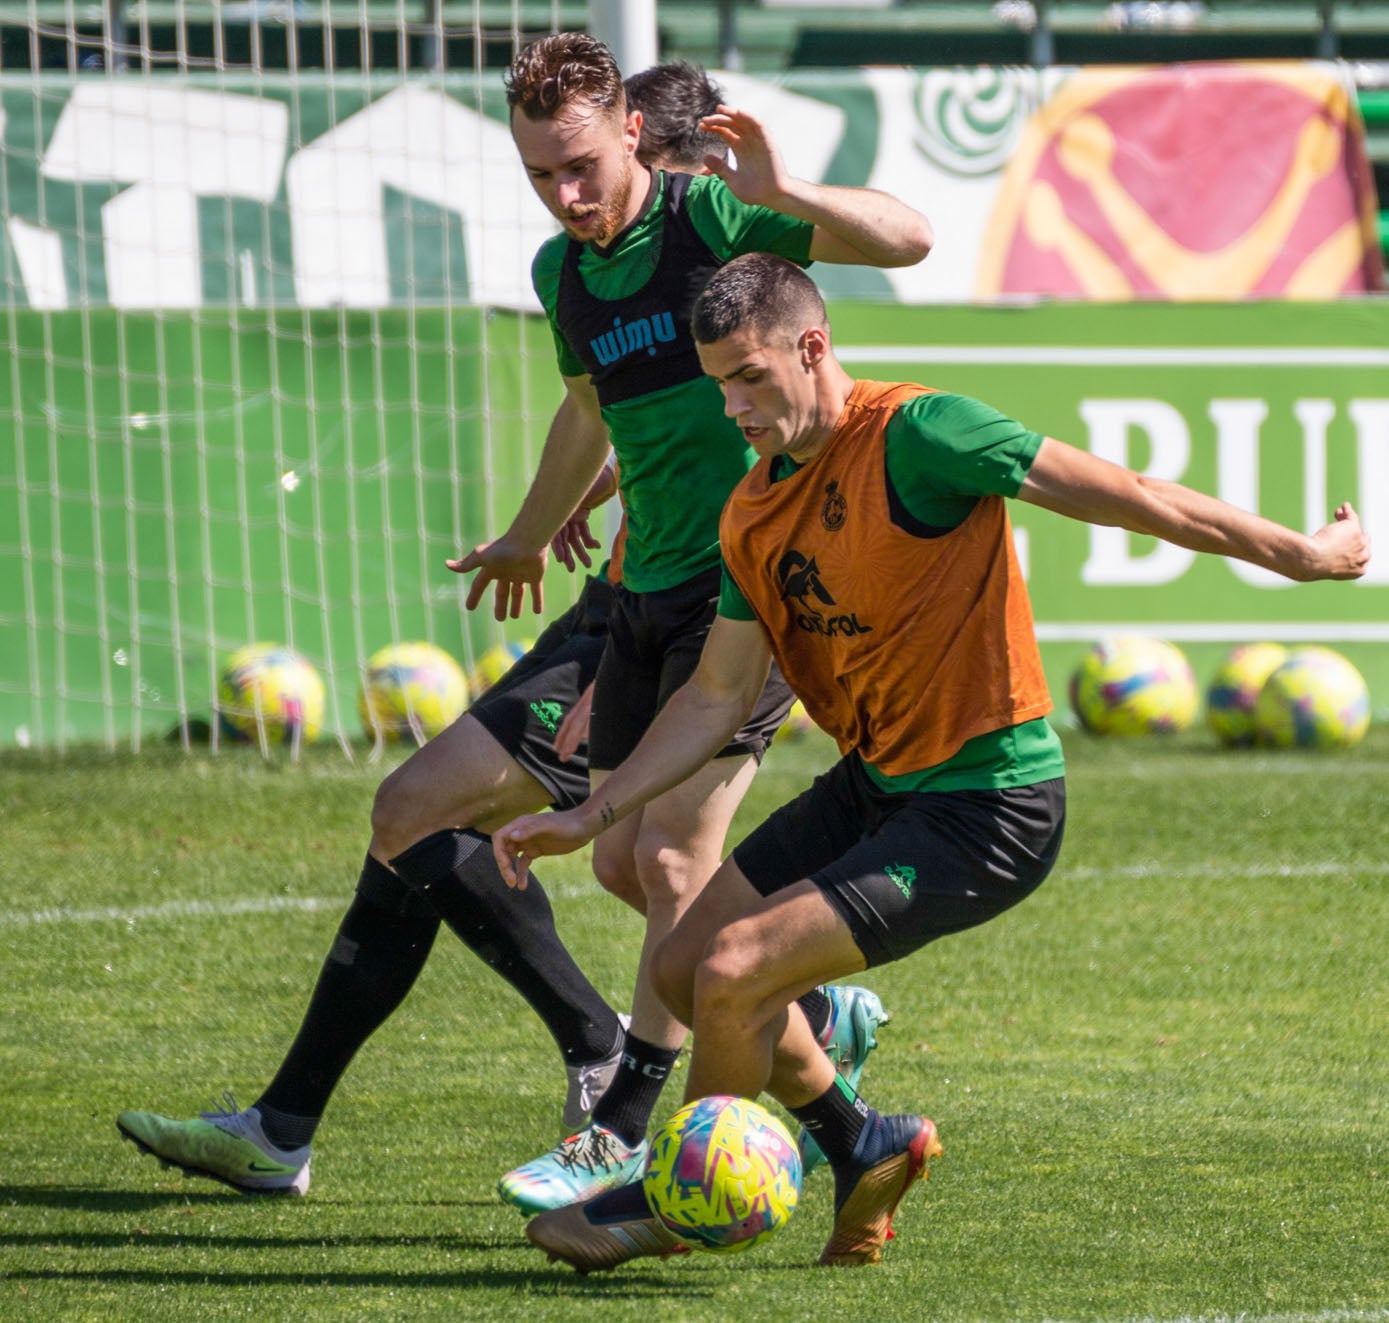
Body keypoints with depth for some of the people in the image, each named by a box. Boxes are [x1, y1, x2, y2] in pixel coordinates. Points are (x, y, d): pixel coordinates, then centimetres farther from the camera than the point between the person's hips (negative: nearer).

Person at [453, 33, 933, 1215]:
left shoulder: (715, 218, -12)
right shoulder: (561, 271, 8)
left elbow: (909, 238, -21)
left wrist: (781, 193, -36)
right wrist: (529, 537, 41)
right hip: (650, 587, 8)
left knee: (674, 856, -13)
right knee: (621, 860, 7)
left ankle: (622, 1132, -7)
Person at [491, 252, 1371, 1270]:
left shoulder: (917, 436, -19)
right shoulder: (751, 516, 5)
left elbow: (1127, 496, -14)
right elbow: (718, 699, 13)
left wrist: (1303, 553, -7)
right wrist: (588, 819, 7)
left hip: (989, 812, -9)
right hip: (871, 786, 9)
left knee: (733, 974, -17)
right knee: (683, 966, 10)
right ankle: (863, 1146, 29)